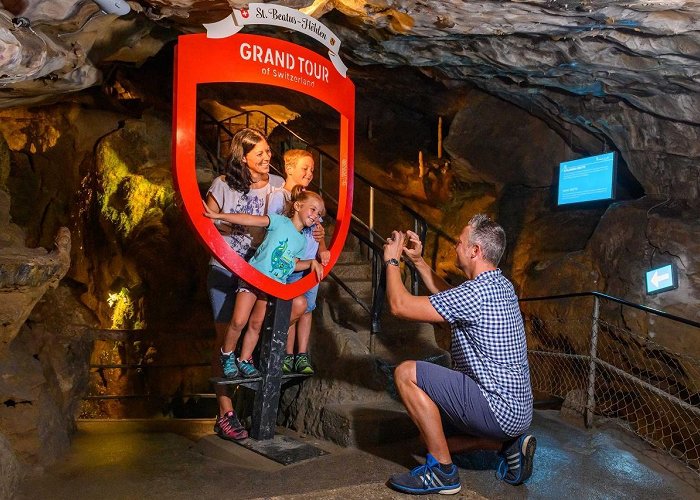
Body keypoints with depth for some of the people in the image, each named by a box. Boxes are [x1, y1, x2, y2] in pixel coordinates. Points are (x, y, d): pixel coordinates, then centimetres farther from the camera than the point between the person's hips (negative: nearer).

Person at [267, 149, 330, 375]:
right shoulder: (277, 196, -4)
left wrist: (322, 250, 1)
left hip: (312, 263, 5)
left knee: (306, 308, 8)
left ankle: (302, 355, 16)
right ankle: (289, 355, 14)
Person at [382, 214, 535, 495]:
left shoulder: (478, 292, -23)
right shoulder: (498, 285, 8)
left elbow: (399, 305, -21)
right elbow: (447, 294, 25)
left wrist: (392, 260, -5)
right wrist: (417, 260, 19)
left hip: (499, 408, -10)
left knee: (406, 373, -14)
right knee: (432, 435, 24)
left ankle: (442, 472, -8)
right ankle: (509, 443, 12)